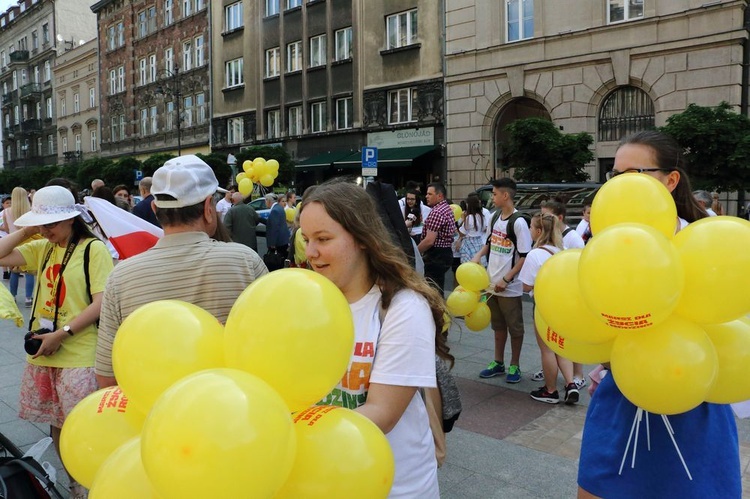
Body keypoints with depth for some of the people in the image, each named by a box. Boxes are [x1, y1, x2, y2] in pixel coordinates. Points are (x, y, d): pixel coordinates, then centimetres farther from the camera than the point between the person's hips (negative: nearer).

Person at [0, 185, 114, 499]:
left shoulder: (94, 249, -11)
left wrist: (61, 333, -18)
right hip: (42, 354, 7)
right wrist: (25, 231, -1)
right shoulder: (42, 248, 8)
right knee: (56, 423, 17)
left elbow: (102, 303, -16)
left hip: (79, 356, -6)